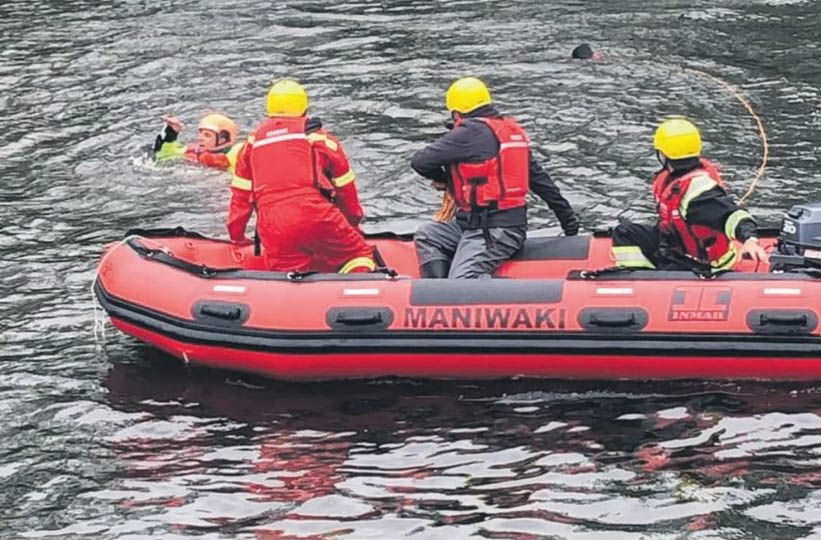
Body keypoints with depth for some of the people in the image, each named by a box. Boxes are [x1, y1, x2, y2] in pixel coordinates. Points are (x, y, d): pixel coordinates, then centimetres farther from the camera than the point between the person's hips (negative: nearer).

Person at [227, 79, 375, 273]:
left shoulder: (253, 141, 22)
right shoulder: (315, 134, 14)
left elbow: (241, 194, 23)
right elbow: (345, 186, 19)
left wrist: (236, 236, 32)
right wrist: (354, 221, 32)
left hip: (272, 228, 3)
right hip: (315, 215, -3)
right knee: (358, 254, 7)